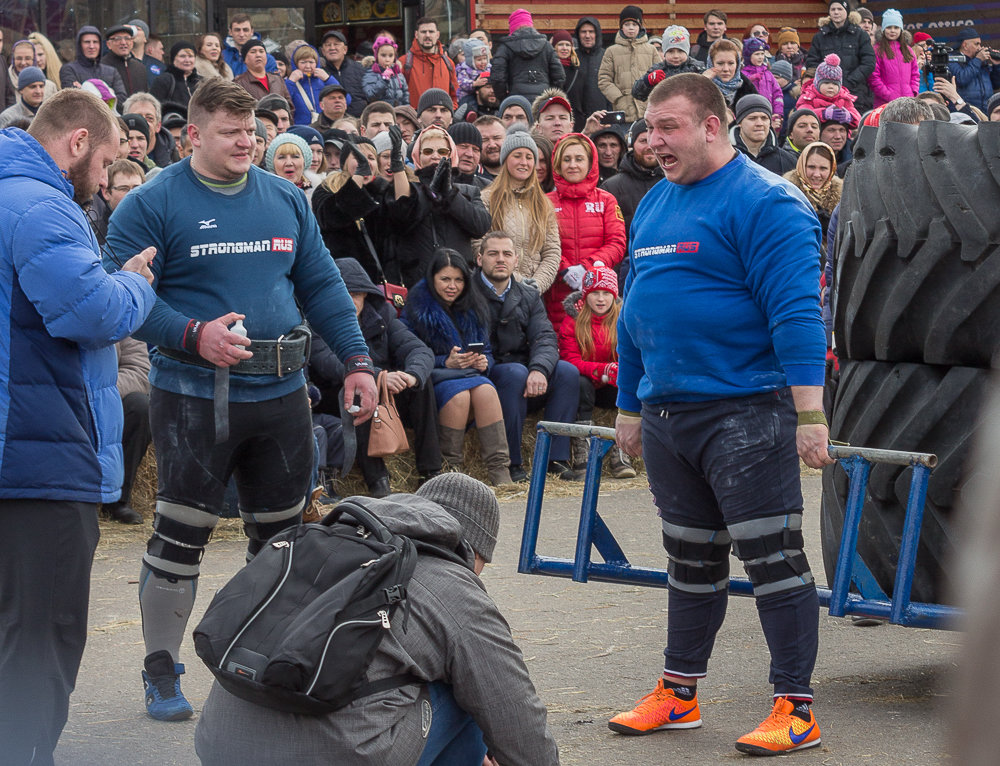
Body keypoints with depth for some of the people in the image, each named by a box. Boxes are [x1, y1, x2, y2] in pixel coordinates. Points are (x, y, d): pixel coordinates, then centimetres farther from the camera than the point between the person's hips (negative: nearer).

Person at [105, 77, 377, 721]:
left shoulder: (286, 200, 12)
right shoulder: (153, 204, -5)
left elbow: (322, 284, 16)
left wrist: (357, 360, 8)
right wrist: (193, 336, -24)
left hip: (281, 394, 5)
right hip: (194, 395, -5)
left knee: (282, 532, 11)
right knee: (182, 533, -2)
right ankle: (161, 671, 9)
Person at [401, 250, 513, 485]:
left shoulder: (471, 309, 17)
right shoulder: (417, 309, 0)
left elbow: (486, 351, 17)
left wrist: (483, 362, -7)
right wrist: (446, 362, -20)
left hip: (471, 374, 4)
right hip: (432, 381, -4)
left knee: (485, 390, -31)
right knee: (459, 393, -36)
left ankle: (500, 472, -36)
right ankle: (448, 470, -27)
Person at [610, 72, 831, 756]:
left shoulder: (763, 202, -11)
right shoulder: (654, 207, 15)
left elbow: (797, 310, -18)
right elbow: (635, 310, 23)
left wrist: (810, 413, -24)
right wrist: (629, 405, 23)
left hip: (744, 411, -8)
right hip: (668, 413, 8)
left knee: (773, 557, -5)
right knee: (691, 559, 16)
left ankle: (796, 710, -1)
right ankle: (678, 695, 24)